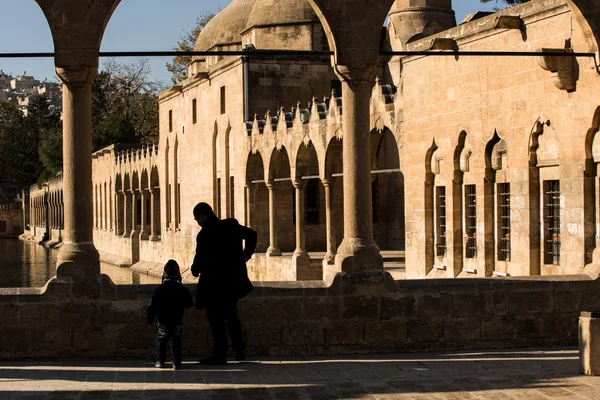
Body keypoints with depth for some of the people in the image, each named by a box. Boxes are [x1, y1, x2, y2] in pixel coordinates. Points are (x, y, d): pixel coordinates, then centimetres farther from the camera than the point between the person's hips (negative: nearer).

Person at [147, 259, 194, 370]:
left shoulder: (160, 289, -7)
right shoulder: (182, 290, -3)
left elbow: (153, 306, -7)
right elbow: (189, 303, 6)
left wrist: (149, 319, 0)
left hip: (163, 321, -1)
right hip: (177, 321, 1)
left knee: (161, 340, 14)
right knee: (175, 340, 5)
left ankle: (160, 361, 12)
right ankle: (176, 363, 0)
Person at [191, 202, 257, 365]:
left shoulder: (204, 235, -17)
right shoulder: (232, 226, 4)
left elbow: (200, 260, -14)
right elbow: (251, 234, 18)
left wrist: (195, 270, 7)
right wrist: (247, 254, 21)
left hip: (215, 282, -7)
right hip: (234, 279, 7)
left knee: (216, 318, 2)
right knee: (231, 313, 22)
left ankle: (219, 354, 5)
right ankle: (239, 347, 13)